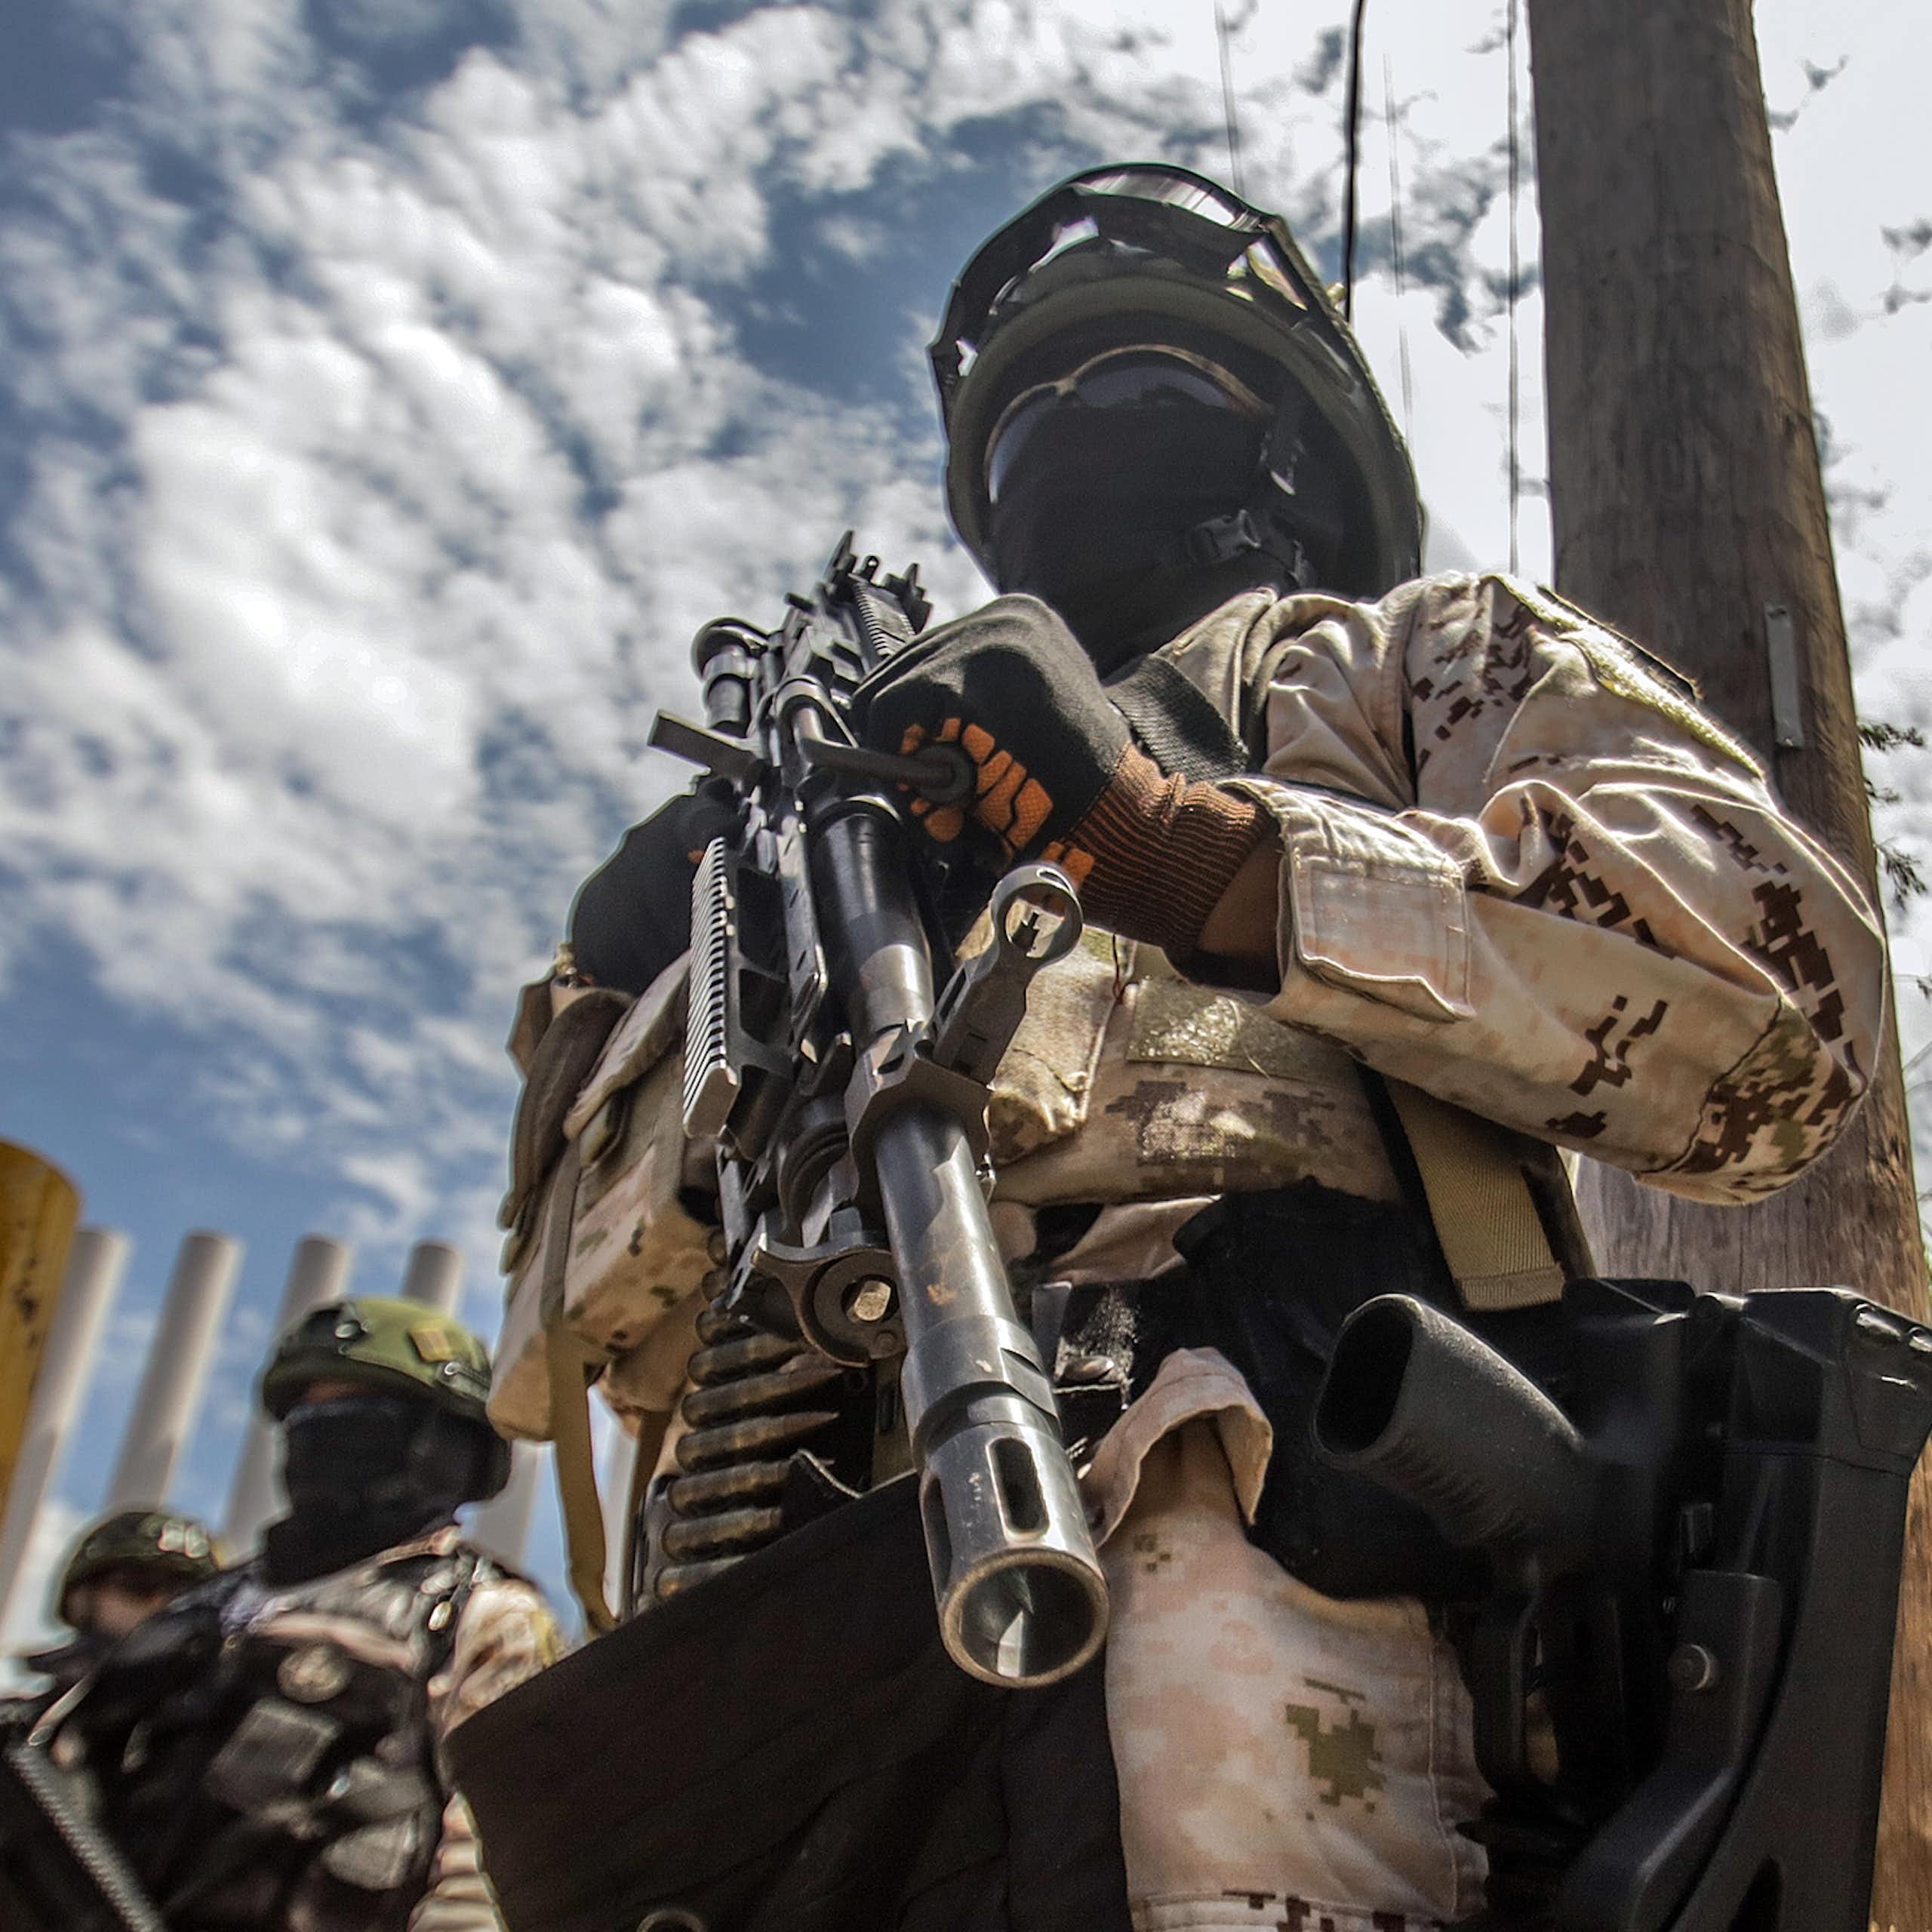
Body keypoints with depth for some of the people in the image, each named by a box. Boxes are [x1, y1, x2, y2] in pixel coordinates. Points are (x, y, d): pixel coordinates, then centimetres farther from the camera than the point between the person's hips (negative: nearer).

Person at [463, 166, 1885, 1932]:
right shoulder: (899, 821, 35)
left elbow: (1779, 993, -1)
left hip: (1224, 1503, -4)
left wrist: (1186, 843, -8)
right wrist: (641, 1038, 10)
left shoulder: (1423, 657, 22)